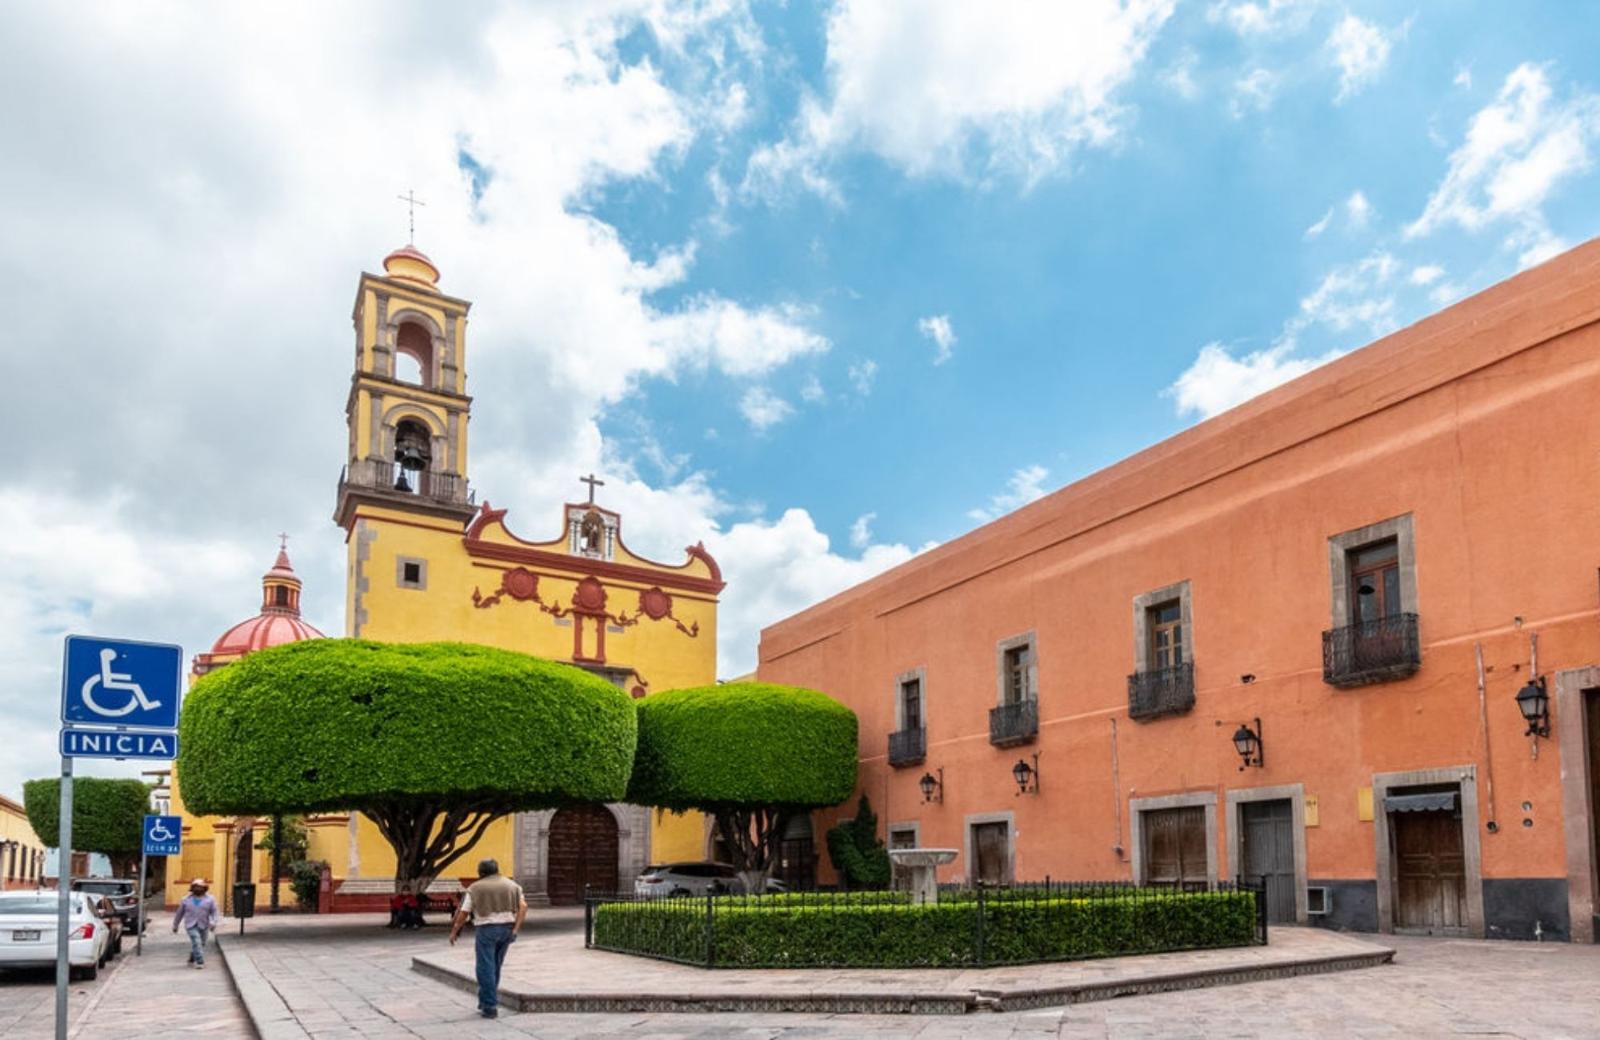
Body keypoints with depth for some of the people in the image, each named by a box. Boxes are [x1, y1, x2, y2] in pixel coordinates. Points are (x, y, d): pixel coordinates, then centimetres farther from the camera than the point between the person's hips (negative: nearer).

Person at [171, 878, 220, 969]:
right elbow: (179, 913, 15)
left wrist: (213, 922, -17)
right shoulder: (186, 900, 7)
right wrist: (175, 926, 19)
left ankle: (192, 959, 34)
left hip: (203, 926, 2)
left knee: (201, 944, 10)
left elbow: (215, 912, -1)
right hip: (191, 925, -2)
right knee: (197, 942, -19)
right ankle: (200, 962, -18)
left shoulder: (210, 899, 4)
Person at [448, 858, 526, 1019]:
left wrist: (454, 932, 13)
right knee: (495, 967, 18)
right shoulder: (511, 885, 13)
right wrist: (515, 929, -5)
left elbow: (463, 913, 2)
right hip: (506, 927, 4)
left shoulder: (475, 888, 5)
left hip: (486, 928, -4)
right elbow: (523, 906, -1)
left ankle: (490, 1006, -1)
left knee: (486, 968, 2)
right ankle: (486, 1001, 24)